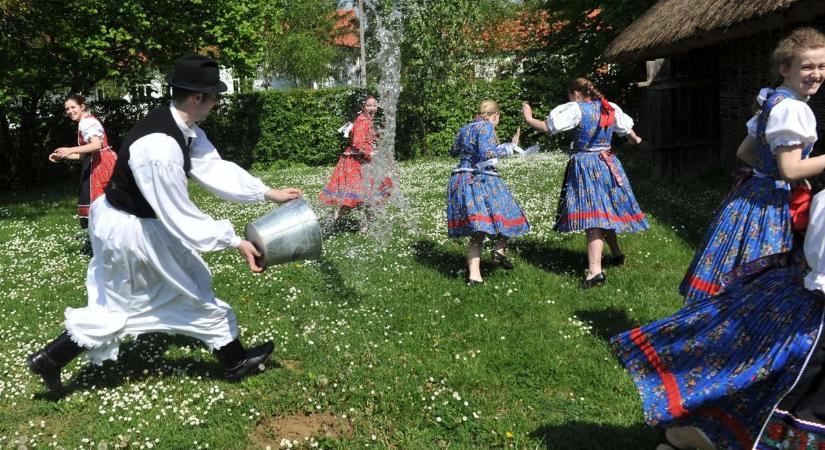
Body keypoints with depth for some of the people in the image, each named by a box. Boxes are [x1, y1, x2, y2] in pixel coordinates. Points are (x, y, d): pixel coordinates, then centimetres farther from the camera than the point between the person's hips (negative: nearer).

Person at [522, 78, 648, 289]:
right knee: (607, 210, 23)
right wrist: (634, 139, 47)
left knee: (592, 213, -14)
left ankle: (595, 270, -23)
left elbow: (548, 127, -14)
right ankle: (616, 253, 40)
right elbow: (627, 128, 25)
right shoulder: (610, 108, 10)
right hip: (608, 164, 7)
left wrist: (529, 118, 2)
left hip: (586, 165, -7)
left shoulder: (576, 109, -10)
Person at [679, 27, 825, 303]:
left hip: (754, 194, 10)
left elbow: (744, 152, 17)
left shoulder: (774, 103, 10)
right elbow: (790, 170, -23)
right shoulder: (793, 109, -19)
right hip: (769, 205, -10)